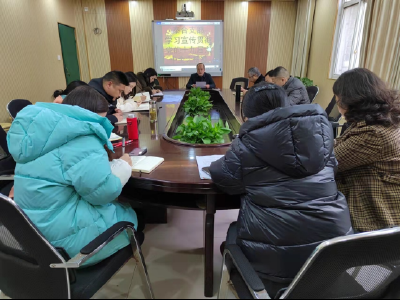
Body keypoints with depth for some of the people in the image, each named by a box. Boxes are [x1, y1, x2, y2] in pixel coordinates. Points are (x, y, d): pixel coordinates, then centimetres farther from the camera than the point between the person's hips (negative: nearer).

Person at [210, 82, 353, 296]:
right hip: (332, 238, 5)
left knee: (234, 233, 25)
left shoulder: (248, 141, -8)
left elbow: (221, 176, 1)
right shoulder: (320, 124, 5)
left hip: (277, 251, -4)